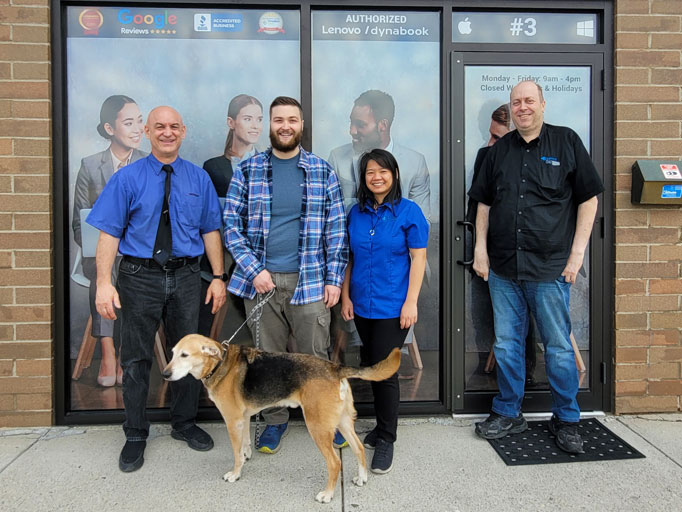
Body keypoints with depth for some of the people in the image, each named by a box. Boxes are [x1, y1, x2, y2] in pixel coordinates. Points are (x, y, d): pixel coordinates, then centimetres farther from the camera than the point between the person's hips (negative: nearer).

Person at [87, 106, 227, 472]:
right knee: (136, 358, 7)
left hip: (186, 276, 2)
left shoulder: (199, 178, 6)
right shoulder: (128, 178, -1)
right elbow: (110, 232, -6)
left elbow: (210, 230, 6)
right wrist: (104, 283, -14)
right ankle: (135, 435, 24)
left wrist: (218, 276, 1)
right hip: (140, 276, -2)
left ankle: (184, 424, 32)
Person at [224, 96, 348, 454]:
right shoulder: (247, 171, 4)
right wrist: (254, 269, -9)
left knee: (316, 356, 5)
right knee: (268, 357, 11)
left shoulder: (322, 171, 5)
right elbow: (231, 224, 2)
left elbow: (336, 228, 4)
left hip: (309, 281, 0)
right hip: (260, 280, 1)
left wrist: (334, 278, -2)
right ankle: (275, 421, 30)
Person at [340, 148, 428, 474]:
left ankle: (386, 439, 13)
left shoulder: (409, 211, -6)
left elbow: (418, 258, -7)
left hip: (393, 307, -5)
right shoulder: (356, 212, 7)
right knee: (373, 368, 15)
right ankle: (382, 426, 33)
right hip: (362, 305, 5)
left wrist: (411, 303, -12)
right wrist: (345, 296, 6)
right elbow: (350, 257, 11)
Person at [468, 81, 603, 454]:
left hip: (550, 268, -3)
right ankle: (508, 413, 26)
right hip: (503, 268, 3)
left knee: (558, 346, 6)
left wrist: (577, 251, -5)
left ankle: (566, 420, 24)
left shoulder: (566, 142, 2)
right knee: (506, 344, 10)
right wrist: (480, 248, 5)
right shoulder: (499, 150, 10)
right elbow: (484, 203, 14)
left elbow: (588, 199, 1)